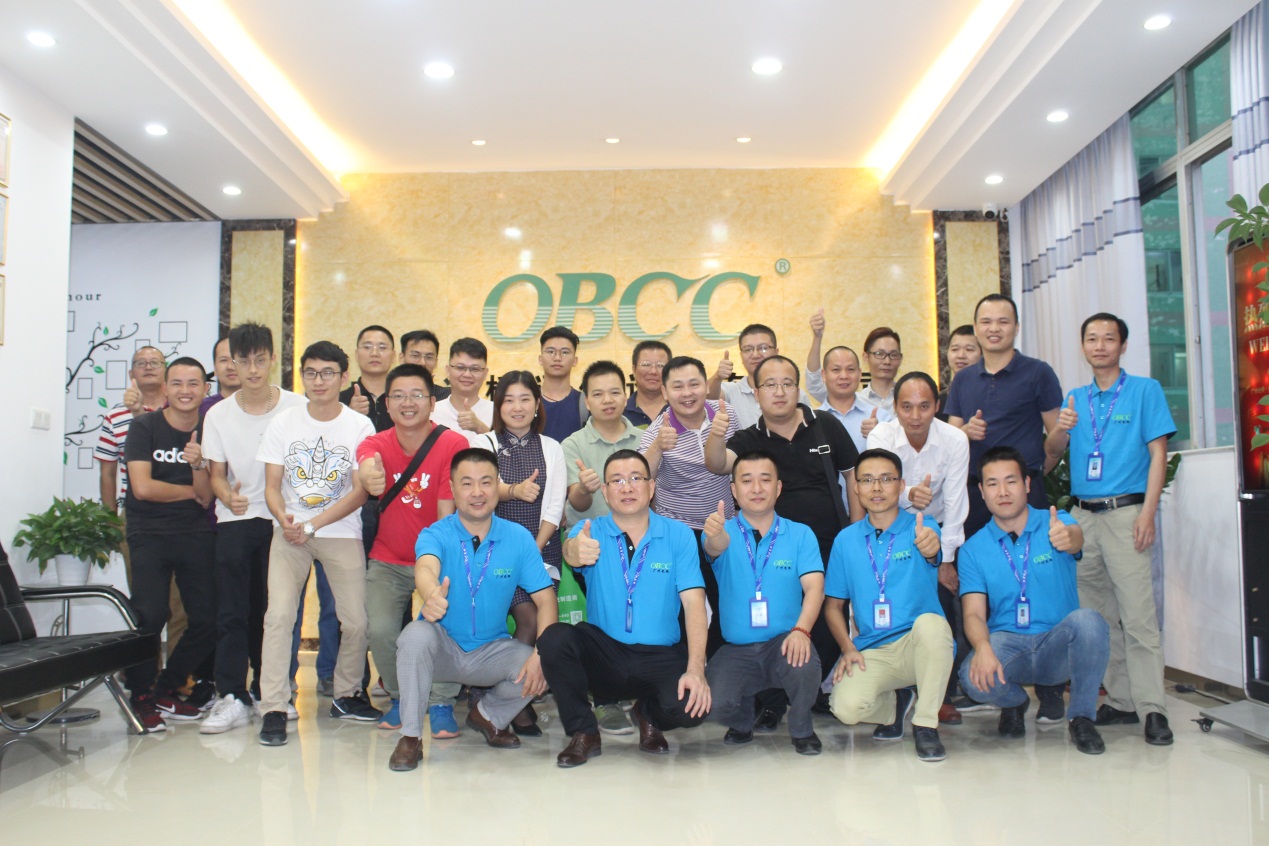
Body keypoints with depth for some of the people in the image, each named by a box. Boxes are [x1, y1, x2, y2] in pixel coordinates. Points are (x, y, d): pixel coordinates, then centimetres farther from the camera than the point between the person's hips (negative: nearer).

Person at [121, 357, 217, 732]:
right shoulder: (144, 427, 0)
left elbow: (207, 497, 0)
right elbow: (143, 487, -10)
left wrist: (198, 464, -18)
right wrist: (190, 492, -1)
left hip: (195, 535, 3)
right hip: (149, 532, -3)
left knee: (207, 619, -1)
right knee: (151, 614, -18)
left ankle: (166, 691, 21)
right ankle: (141, 697, 4)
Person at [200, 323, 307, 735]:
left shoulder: (296, 408, -3)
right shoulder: (218, 415, 3)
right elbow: (216, 474, 6)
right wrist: (228, 496, -16)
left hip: (282, 520, -1)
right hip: (235, 521, 1)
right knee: (232, 612, -2)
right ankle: (232, 697, 4)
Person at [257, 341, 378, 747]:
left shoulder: (360, 426, -3)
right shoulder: (283, 422, 3)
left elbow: (360, 492, -7)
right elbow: (272, 485, 3)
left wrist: (312, 524, -15)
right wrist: (283, 517, -19)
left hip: (342, 533, -1)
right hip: (289, 532, 1)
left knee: (356, 620, -2)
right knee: (279, 615, -13)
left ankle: (347, 695, 21)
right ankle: (273, 708, -5)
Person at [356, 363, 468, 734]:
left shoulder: (453, 444, -13)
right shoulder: (376, 444, -7)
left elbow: (447, 513, -16)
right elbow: (365, 466, -33)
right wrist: (367, 476, -58)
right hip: (388, 560, 2)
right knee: (380, 629, -16)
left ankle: (441, 704, 1)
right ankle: (400, 699, 13)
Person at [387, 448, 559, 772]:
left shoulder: (519, 538, -6)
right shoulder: (436, 534, -12)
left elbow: (546, 599, -10)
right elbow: (425, 568, -35)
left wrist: (542, 655, -27)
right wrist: (431, 594, -61)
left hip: (492, 650, 2)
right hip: (442, 648, -2)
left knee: (541, 669, -24)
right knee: (416, 634, -33)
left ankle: (488, 715, 10)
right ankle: (410, 737, -14)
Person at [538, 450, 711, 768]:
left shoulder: (679, 535, -1)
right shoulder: (591, 531, -1)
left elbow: (693, 601, -8)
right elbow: (571, 549, -26)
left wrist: (696, 669, -21)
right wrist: (576, 551, -53)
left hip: (661, 656, 0)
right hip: (602, 651, 0)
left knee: (691, 706, -29)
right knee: (554, 637, -28)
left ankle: (648, 713, 11)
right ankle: (583, 734, -4)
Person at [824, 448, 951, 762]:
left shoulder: (921, 528, -2)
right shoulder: (846, 540, 6)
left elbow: (931, 554, -27)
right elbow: (833, 605, 10)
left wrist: (930, 548, -52)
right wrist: (848, 649, -6)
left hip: (918, 644, -2)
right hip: (872, 651, 2)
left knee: (930, 622, -36)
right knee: (846, 707, -26)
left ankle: (926, 724, -14)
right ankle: (896, 703, 12)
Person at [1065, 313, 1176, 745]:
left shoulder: (1145, 390, 5)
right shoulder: (1074, 399, 16)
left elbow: (1158, 453, -2)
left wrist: (1148, 513, -11)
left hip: (1125, 511, -4)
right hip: (1082, 514, 5)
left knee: (1137, 614, -10)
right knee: (1099, 616, 7)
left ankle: (1152, 708, -5)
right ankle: (1120, 701, 16)